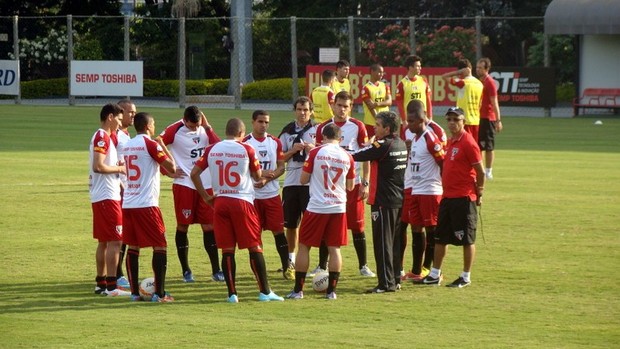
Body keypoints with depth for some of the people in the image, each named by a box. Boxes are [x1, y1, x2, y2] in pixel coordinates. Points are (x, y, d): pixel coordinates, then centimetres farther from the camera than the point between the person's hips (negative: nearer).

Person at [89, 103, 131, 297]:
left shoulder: (107, 137, 17)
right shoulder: (103, 137, -14)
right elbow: (98, 166, -22)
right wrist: (120, 168, -11)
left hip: (99, 197, 10)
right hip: (107, 196, -10)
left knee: (103, 242, 14)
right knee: (115, 241, -10)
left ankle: (101, 283, 18)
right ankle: (111, 286, -12)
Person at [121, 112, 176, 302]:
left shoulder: (127, 146, 14)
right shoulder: (150, 144, -8)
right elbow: (172, 168, -9)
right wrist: (164, 147, 9)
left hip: (128, 204, 7)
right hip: (146, 204, -7)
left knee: (132, 247, 10)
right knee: (160, 246, 0)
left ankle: (135, 292, 8)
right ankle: (159, 293, -4)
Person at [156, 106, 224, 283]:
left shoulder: (204, 129, 6)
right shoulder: (174, 130, -8)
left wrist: (208, 127, -9)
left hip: (205, 184, 4)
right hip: (184, 184, -4)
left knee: (209, 226, 3)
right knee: (183, 226, 2)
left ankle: (216, 270, 7)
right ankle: (186, 270, 11)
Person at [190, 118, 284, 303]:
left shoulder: (211, 150, 4)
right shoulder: (246, 150, -5)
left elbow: (194, 173, 3)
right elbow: (257, 176, 5)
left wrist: (206, 196, 10)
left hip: (220, 202, 3)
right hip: (243, 201, -3)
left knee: (227, 249, 5)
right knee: (255, 247, 3)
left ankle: (232, 293, 3)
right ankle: (265, 292, 4)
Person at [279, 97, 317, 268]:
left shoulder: (317, 130, 4)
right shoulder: (287, 131, 11)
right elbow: (280, 158, 10)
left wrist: (314, 150, -13)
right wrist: (293, 150, -8)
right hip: (291, 182, 3)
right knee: (290, 224, 9)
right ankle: (291, 259, 21)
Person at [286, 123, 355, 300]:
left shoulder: (315, 153, -6)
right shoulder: (347, 157, 2)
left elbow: (303, 179, -1)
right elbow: (350, 186, 10)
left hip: (316, 206, -2)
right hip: (338, 207, 2)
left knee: (304, 246, 7)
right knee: (334, 248, 7)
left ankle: (298, 290, 7)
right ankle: (331, 290, 5)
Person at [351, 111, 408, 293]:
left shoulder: (383, 146, -15)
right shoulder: (401, 145, 8)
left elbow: (356, 155, -14)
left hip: (383, 201, -8)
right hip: (399, 200, 8)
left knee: (382, 242, -4)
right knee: (394, 241, 14)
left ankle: (386, 283, -4)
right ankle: (395, 279, 20)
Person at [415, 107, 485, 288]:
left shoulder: (468, 143, -13)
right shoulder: (450, 142, 13)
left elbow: (480, 171, -12)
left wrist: (478, 195, -7)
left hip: (464, 198, -9)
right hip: (447, 197, 9)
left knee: (467, 239, 0)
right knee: (440, 237, 13)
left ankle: (466, 277, 6)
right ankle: (434, 275, 20)